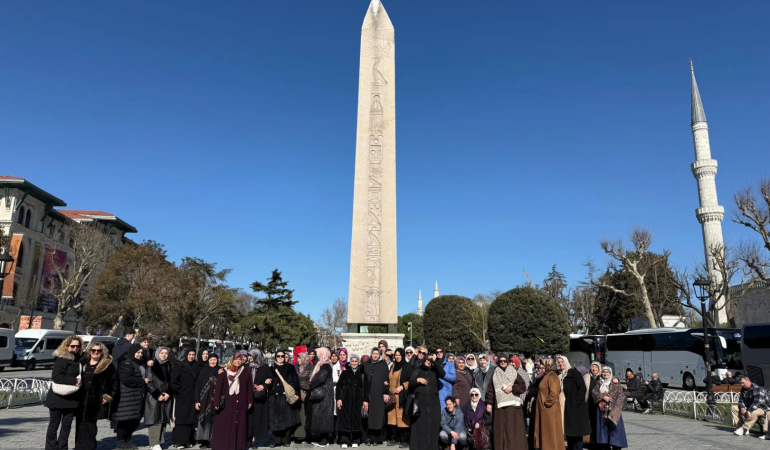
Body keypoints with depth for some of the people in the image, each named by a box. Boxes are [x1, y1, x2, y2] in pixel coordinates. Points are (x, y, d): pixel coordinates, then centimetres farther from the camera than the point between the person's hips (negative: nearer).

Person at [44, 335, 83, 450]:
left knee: (67, 425, 9)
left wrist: (80, 382, 1)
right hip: (58, 397, -6)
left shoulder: (78, 359, 11)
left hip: (72, 397, 6)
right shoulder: (62, 358, -11)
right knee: (54, 425, 6)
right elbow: (56, 376, -21)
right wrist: (74, 381, -22)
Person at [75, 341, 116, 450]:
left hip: (95, 400, -4)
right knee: (80, 424, 7)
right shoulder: (83, 363, 11)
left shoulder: (108, 365, -1)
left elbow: (112, 382, -2)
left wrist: (108, 396, -8)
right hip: (81, 399, 4)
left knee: (90, 425, -1)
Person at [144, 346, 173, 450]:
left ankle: (159, 441, 9)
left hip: (166, 397, 4)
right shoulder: (152, 366, -4)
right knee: (155, 419, -6)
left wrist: (168, 394, -5)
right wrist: (157, 395, -13)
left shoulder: (169, 366, 10)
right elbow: (148, 382, -9)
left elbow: (171, 382, 10)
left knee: (163, 419, 3)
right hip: (153, 397, -4)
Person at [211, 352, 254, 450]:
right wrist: (216, 402, -8)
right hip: (226, 403, -1)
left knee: (240, 424, 4)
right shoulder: (224, 372, 1)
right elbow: (218, 387, -2)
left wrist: (250, 401, 0)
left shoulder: (246, 371, 3)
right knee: (224, 425, 1)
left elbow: (250, 387, 4)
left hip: (241, 403, 1)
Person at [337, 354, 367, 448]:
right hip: (346, 399, -1)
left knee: (356, 419, 1)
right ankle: (344, 441, 2)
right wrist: (338, 398, -7)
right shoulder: (344, 373, 7)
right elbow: (339, 386, 2)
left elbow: (365, 388, 6)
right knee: (345, 419, -3)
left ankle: (355, 441, 10)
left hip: (357, 400, 1)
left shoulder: (361, 374, 9)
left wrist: (365, 400, -1)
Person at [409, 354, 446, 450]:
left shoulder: (434, 371, 12)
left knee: (433, 424, -3)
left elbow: (443, 374, -8)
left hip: (433, 402, 1)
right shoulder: (417, 371, 10)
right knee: (420, 424, -3)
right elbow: (410, 385, 6)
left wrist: (435, 361, -10)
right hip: (420, 402, -1)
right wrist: (417, 380, -11)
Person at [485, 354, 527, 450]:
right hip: (499, 406, 1)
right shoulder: (495, 375, 11)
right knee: (500, 429, 0)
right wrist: (489, 403, 0)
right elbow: (490, 390, 8)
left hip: (513, 405, -1)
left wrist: (512, 388, -11)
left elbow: (523, 387, 3)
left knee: (514, 428, -4)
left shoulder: (514, 373, 8)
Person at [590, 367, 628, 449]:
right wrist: (603, 397, -15)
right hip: (602, 409, 3)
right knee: (603, 426, 3)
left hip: (613, 409, -3)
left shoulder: (615, 383, 3)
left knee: (614, 426, -6)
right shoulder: (598, 383, 12)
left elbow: (621, 395, -3)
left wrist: (616, 407, -13)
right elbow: (594, 392, 1)